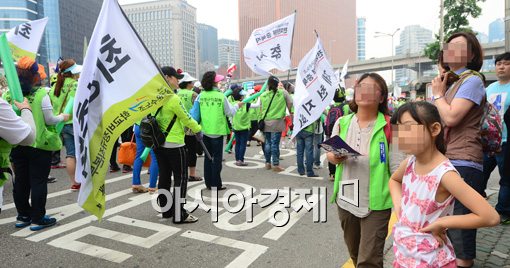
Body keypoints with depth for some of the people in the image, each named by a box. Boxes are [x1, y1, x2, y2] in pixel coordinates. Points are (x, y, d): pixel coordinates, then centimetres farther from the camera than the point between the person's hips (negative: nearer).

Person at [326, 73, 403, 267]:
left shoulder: (389, 126, -11)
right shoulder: (342, 123, 0)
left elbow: (397, 168, -10)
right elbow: (330, 154, 10)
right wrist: (336, 157, -13)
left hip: (376, 204, -4)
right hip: (346, 200, 5)